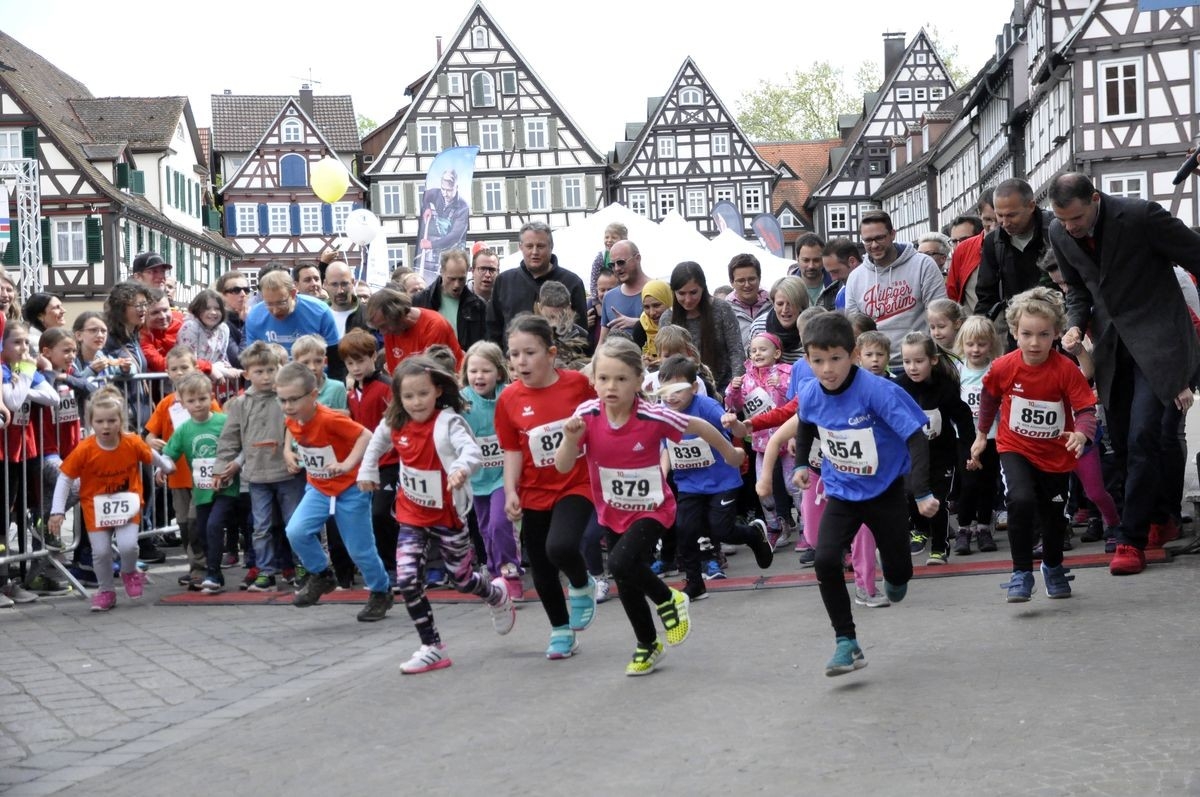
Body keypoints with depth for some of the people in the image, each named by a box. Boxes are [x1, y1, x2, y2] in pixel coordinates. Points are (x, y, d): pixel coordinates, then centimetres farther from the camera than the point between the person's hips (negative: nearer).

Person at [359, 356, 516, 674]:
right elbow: (377, 441, 19)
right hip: (412, 516, 4)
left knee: (463, 580, 14)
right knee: (406, 580, -11)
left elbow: (472, 451, -42)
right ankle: (432, 648, 1)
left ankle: (498, 595, 50)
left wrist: (462, 467, -62)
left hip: (447, 515, -4)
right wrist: (367, 471, 17)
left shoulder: (448, 422, -23)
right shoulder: (396, 424, -6)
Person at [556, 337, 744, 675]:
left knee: (621, 564, -27)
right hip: (613, 513, 4)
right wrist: (571, 439, -36)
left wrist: (730, 452, 8)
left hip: (651, 510, -4)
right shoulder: (586, 415, -16)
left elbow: (698, 426, -7)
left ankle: (669, 600, 3)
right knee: (626, 584, 16)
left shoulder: (652, 416, -24)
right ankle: (647, 645, 41)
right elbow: (563, 466, -16)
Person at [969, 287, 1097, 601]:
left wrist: (1081, 434, -42)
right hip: (1015, 449, -1)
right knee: (1021, 500, -27)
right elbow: (990, 400, 6)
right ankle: (1021, 574, -15)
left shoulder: (1066, 369, -20)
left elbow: (1086, 408, -22)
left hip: (1056, 454, 1)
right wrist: (981, 436, 14)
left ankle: (1053, 568, 46)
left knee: (1054, 517, 16)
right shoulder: (1002, 368, -14)